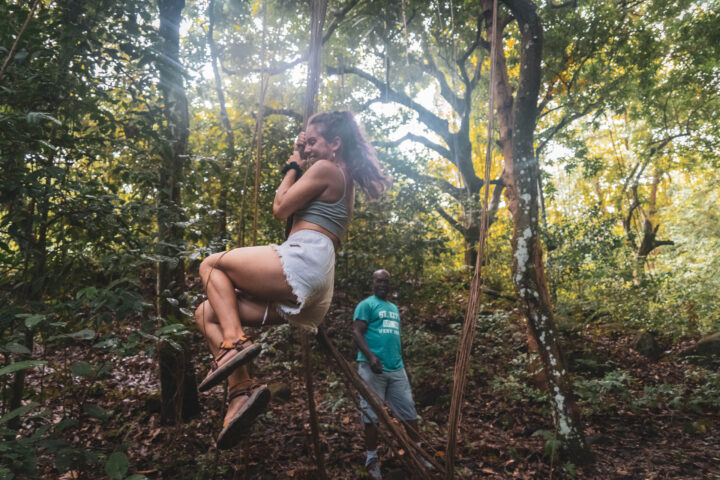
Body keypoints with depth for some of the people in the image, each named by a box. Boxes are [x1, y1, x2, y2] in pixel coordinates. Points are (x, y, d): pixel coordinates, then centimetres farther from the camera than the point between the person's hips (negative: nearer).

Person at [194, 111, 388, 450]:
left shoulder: (325, 168, 0)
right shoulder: (345, 181, 29)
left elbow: (280, 209, -1)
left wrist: (293, 166, 12)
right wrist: (299, 165, 30)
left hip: (302, 260, -10)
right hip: (309, 295, 10)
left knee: (210, 265, 2)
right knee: (207, 313, 6)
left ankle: (234, 342, -15)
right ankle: (241, 389, -10)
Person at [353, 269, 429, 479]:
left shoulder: (394, 308, 21)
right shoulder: (366, 305, -3)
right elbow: (356, 333, -12)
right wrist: (370, 356, -25)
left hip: (396, 368, 7)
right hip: (373, 368, -7)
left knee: (409, 410, 10)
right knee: (372, 414, 1)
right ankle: (372, 457, 13)